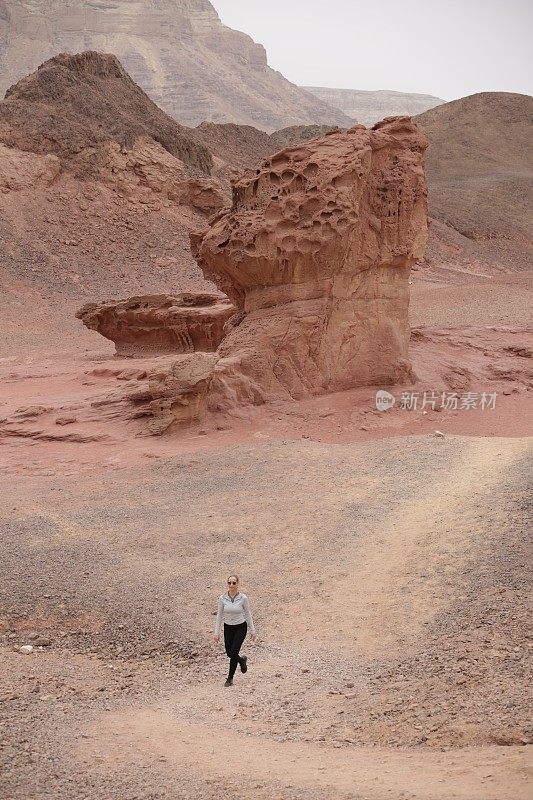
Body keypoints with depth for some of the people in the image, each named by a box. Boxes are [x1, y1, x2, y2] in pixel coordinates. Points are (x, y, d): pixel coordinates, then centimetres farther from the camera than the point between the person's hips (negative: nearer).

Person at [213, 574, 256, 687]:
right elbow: (219, 616, -2)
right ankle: (242, 660, 43)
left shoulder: (243, 598, -14)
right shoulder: (222, 598, -9)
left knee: (233, 652, -11)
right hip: (228, 628, 3)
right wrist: (216, 632, -4)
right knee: (229, 653, 8)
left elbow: (248, 614, -4)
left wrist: (252, 630, -1)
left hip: (241, 627, -3)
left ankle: (230, 678, 5)